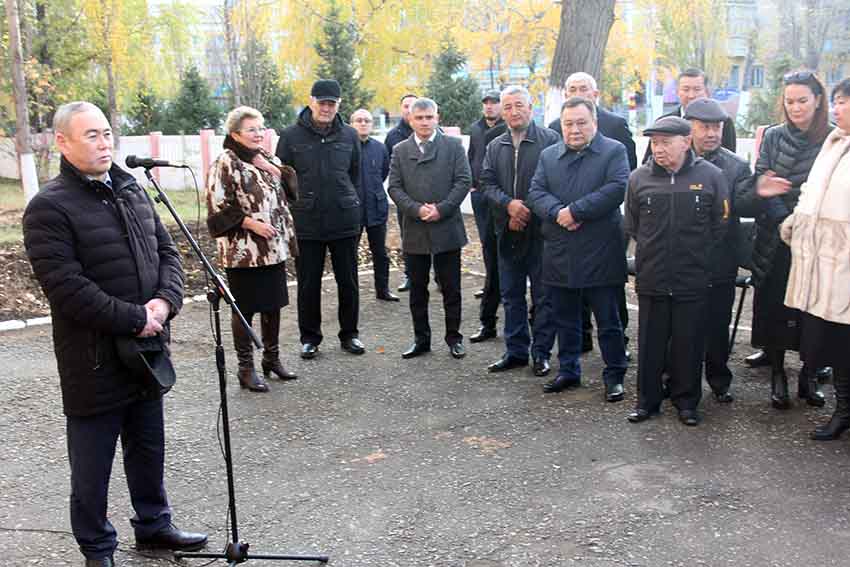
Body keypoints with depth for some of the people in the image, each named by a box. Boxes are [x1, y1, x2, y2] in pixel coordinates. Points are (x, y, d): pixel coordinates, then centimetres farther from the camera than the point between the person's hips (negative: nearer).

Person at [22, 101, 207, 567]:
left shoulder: (132, 191, 10)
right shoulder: (49, 208, -13)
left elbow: (167, 252, 10)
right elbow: (67, 288, -20)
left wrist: (165, 301, -9)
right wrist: (134, 319, -19)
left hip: (147, 352, 7)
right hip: (94, 362, -6)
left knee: (148, 450, 21)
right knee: (92, 464, 9)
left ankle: (153, 524, 39)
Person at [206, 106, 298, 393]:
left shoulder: (269, 159, 13)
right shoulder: (225, 164, -8)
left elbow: (292, 191, 11)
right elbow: (218, 208, -13)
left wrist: (274, 170, -3)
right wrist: (250, 223, -20)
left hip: (275, 248, 7)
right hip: (243, 251, -7)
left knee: (273, 304, 13)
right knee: (245, 308, 2)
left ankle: (272, 358, 27)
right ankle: (246, 367, 13)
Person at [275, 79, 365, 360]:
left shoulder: (349, 135, 5)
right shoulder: (291, 136, -1)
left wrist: (352, 206, 10)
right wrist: (288, 215, 0)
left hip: (345, 221, 2)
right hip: (306, 223, -1)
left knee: (348, 282, 9)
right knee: (308, 284, 7)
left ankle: (349, 334, 23)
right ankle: (309, 337, 20)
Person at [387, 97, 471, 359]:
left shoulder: (453, 146, 3)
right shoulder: (400, 150, 9)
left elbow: (463, 181, -4)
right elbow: (395, 187, 2)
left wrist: (441, 209, -14)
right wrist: (417, 210, -12)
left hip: (447, 228, -2)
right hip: (414, 230, 2)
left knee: (451, 288, 5)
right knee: (417, 289, 9)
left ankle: (454, 338, 16)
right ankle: (421, 339, 19)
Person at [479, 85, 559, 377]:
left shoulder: (550, 140, -5)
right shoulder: (495, 147, 11)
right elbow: (486, 185, 3)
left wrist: (528, 212, -12)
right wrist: (508, 204, -14)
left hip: (540, 231, -5)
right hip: (507, 233, 5)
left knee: (543, 296, 4)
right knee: (511, 296, 12)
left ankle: (541, 353, 15)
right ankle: (515, 351, 23)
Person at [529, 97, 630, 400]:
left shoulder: (614, 151, -3)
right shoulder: (548, 155, 11)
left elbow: (617, 189, -16)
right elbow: (536, 192, 1)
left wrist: (575, 210, -18)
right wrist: (558, 213, -19)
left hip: (600, 254, -4)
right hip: (559, 254, 4)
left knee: (608, 320, 5)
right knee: (564, 318, 15)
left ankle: (614, 376, 18)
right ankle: (568, 370, 29)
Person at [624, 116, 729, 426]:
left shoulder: (711, 176, -4)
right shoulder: (639, 178, -1)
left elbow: (720, 226, 2)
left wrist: (697, 257, 5)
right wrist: (651, 254, 9)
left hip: (693, 281, -1)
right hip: (651, 280, 1)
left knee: (688, 343, 9)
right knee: (650, 342, 10)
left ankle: (686, 400, 25)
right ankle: (647, 399, 23)